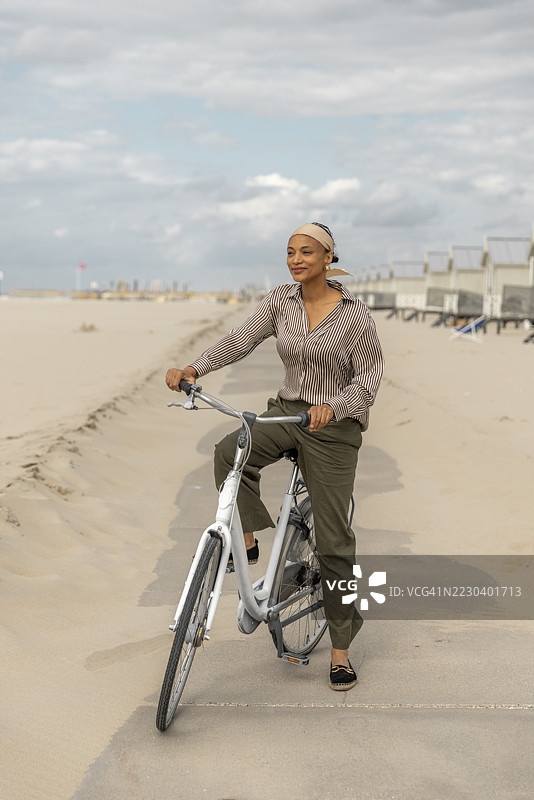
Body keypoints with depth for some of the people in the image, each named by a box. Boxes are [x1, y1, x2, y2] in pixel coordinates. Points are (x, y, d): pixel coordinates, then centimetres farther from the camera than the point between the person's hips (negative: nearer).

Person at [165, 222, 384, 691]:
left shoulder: (354, 314, -10)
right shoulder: (281, 301, 1)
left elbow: (368, 379, -12)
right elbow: (242, 339, -7)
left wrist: (331, 407, -31)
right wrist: (196, 369, -24)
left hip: (334, 425, -4)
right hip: (286, 411, 4)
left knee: (333, 541, -2)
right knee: (230, 453, -28)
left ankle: (341, 650, 9)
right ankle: (247, 542, -6)